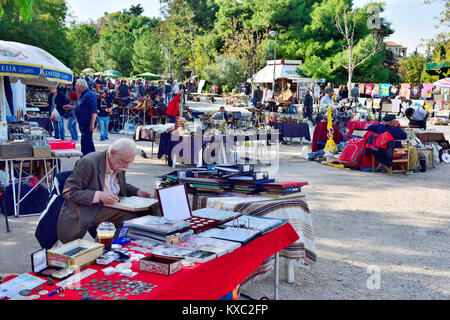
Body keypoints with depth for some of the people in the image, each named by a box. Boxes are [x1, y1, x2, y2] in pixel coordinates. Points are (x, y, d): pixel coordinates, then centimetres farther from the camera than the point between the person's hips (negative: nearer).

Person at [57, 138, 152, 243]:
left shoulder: (120, 164, 4)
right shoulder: (88, 163, -19)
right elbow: (68, 192, -19)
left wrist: (137, 192, 1)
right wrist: (99, 196, -30)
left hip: (111, 206, 8)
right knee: (131, 216, -26)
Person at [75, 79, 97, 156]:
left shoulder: (89, 95, -16)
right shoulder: (82, 95, 14)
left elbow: (94, 111, -21)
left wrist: (92, 124, -24)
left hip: (88, 124, -10)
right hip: (82, 123, 10)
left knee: (85, 142, -9)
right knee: (88, 141, 15)